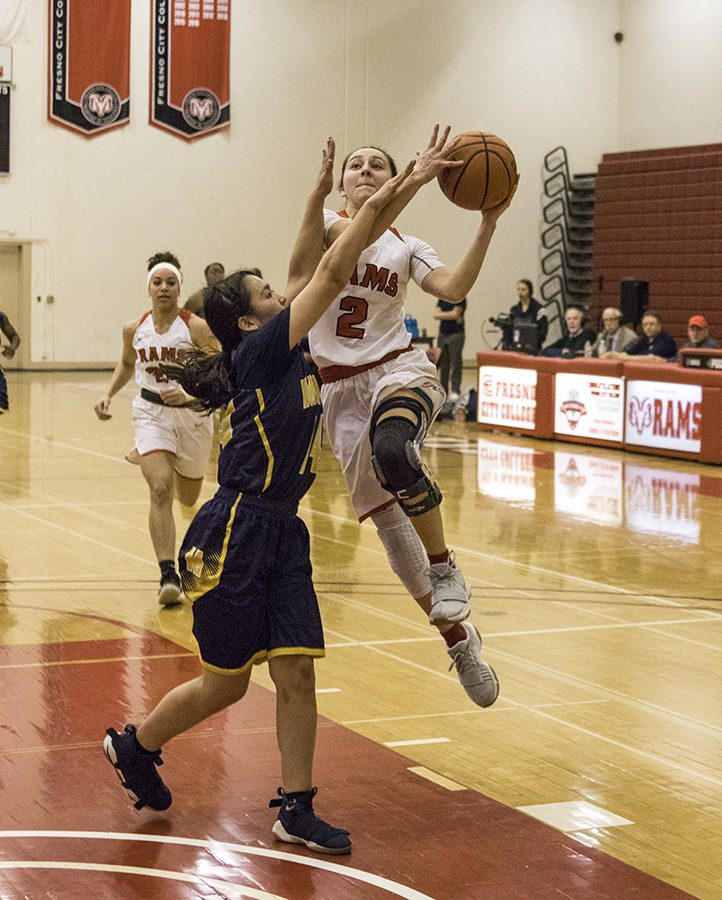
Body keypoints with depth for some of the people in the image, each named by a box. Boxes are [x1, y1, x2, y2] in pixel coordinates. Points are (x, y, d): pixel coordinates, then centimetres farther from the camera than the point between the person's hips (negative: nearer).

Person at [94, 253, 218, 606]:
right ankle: (168, 575, -22)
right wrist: (108, 393, 4)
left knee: (188, 499, 17)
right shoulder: (134, 329, -2)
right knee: (160, 490, -20)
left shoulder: (197, 327, -15)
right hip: (151, 412, 1)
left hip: (192, 414, -1)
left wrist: (189, 395, -31)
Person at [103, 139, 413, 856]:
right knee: (226, 683, 4)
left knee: (296, 671, 1)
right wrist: (379, 201, -11)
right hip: (235, 532, -8)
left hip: (280, 533, 8)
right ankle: (134, 746, 29)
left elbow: (309, 272, 14)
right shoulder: (258, 353, -12)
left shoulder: (284, 354, 10)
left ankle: (296, 810, 7)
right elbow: (332, 273, -15)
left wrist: (320, 193, 8)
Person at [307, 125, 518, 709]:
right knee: (386, 520, 2)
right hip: (340, 386, 1)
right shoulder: (324, 223, 3)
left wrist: (488, 223, -16)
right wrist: (418, 177, -29)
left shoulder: (407, 247, 9)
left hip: (398, 370, -1)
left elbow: (454, 289, -10)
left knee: (392, 449, -39)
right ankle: (456, 634, 18)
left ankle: (444, 569, -22)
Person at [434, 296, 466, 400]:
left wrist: (443, 314, -5)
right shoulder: (442, 299, 11)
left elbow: (455, 314, -15)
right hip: (443, 334, 5)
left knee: (455, 364, -5)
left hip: (456, 334, -5)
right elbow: (436, 315, -1)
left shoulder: (460, 298, -4)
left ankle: (455, 391, -2)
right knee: (442, 365, 6)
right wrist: (451, 316, -8)